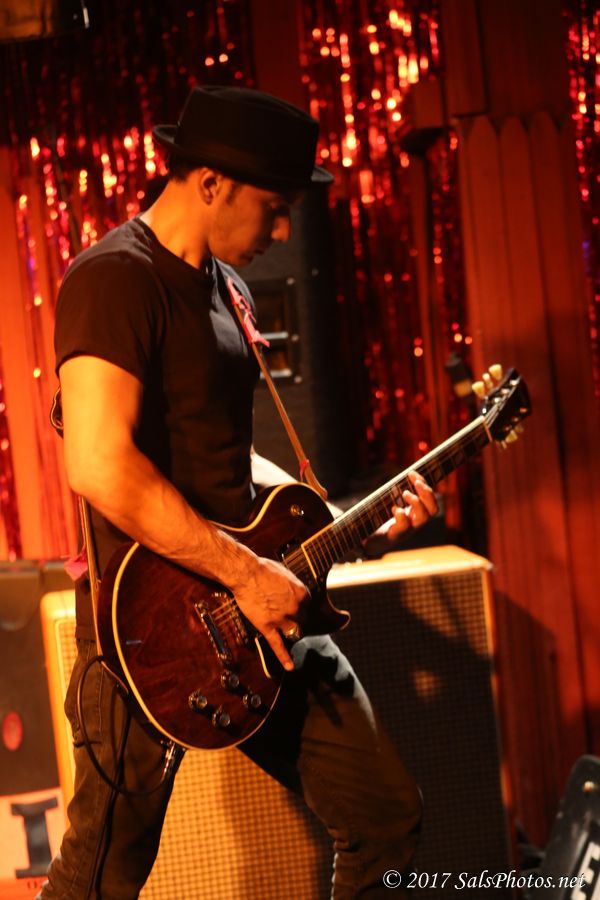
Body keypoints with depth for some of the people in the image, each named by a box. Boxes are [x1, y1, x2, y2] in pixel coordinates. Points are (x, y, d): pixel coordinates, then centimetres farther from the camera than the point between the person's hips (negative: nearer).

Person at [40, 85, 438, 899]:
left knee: (385, 818, 11)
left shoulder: (225, 287, 15)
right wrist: (244, 573, -22)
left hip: (263, 616, 9)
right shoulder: (116, 279, -14)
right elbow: (99, 466, -27)